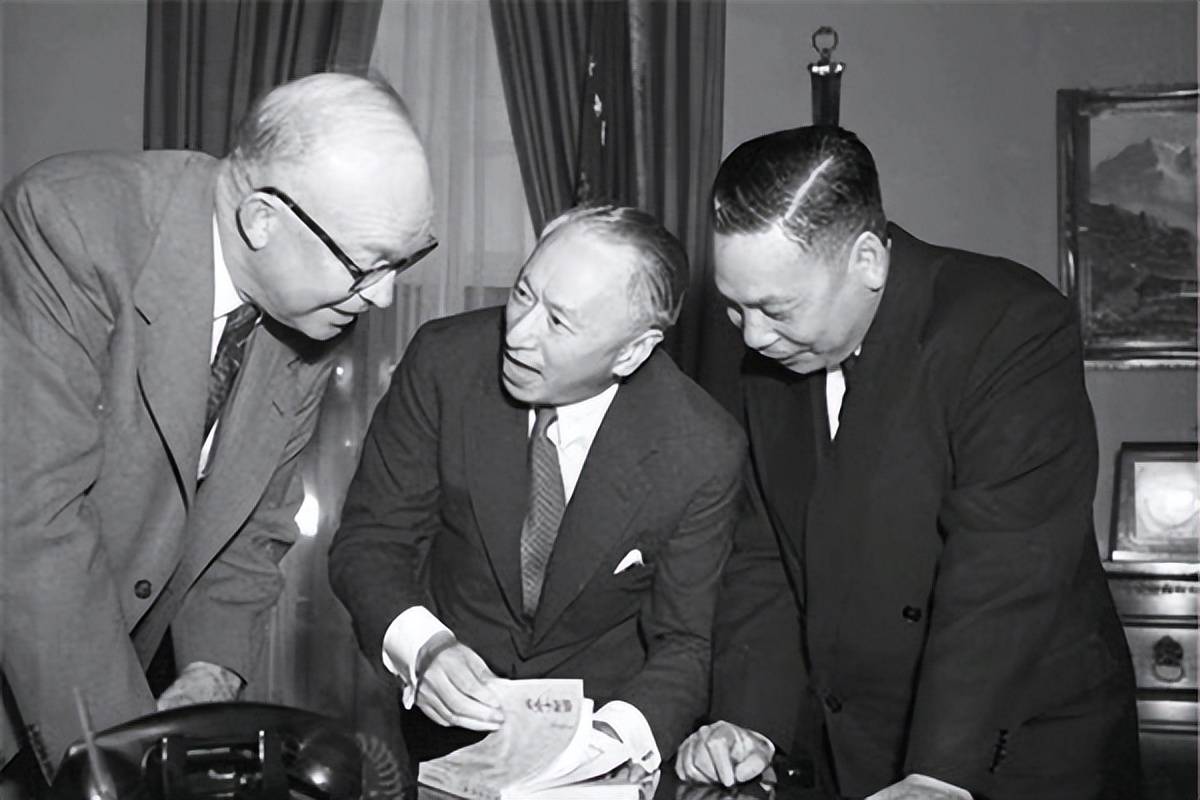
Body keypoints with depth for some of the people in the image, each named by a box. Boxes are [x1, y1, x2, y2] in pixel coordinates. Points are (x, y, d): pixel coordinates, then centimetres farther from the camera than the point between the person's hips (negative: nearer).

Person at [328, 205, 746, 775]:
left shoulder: (703, 453, -14)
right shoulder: (446, 362, -12)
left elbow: (685, 645, -6)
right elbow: (368, 541, -5)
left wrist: (618, 736, -27)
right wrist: (424, 647, -24)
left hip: (601, 714, -1)